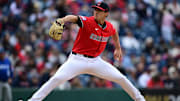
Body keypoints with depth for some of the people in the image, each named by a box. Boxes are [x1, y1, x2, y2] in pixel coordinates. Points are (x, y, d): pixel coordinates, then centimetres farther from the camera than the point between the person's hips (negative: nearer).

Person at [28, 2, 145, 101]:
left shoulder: (109, 27, 2)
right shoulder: (87, 21, -15)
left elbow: (114, 33, 28)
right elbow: (73, 18, -36)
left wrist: (118, 48, 29)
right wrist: (61, 21, -56)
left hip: (96, 61, 4)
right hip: (78, 60, -4)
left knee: (121, 78, 3)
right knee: (57, 78, -23)